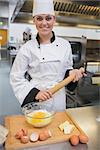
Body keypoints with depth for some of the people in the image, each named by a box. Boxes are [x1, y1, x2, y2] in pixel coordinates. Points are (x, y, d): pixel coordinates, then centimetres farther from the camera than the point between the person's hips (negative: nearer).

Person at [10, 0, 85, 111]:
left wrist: (71, 73, -11)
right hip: (35, 102, -2)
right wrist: (35, 93, -19)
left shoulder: (65, 45, -2)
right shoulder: (27, 48, -10)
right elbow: (16, 77, -7)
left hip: (59, 100, 3)